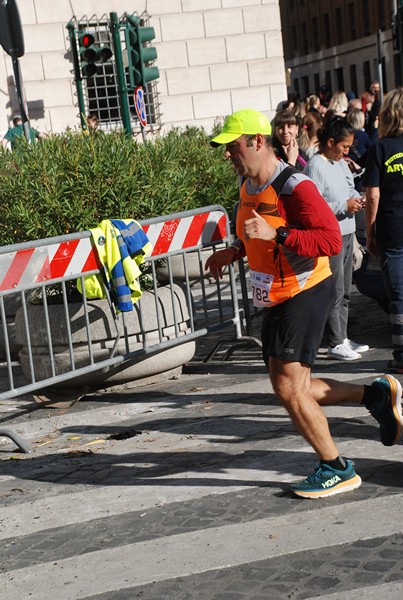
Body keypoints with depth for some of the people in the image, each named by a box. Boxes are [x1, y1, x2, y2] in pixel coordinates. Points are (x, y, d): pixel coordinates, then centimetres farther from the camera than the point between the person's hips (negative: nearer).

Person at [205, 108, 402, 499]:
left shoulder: (295, 187, -20)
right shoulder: (248, 186, 9)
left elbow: (331, 240, -27)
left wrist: (275, 234, -33)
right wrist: (234, 252, 10)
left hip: (305, 294, -10)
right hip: (274, 300, 10)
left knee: (288, 388, -8)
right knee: (293, 389, 12)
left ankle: (337, 470, 8)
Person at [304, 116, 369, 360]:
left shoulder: (341, 163, 12)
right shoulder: (315, 167, -16)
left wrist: (356, 198, 4)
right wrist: (344, 206, -20)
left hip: (347, 233, 9)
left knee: (345, 291, 16)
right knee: (336, 292, -3)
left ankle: (343, 337, 25)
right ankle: (336, 344, 5)